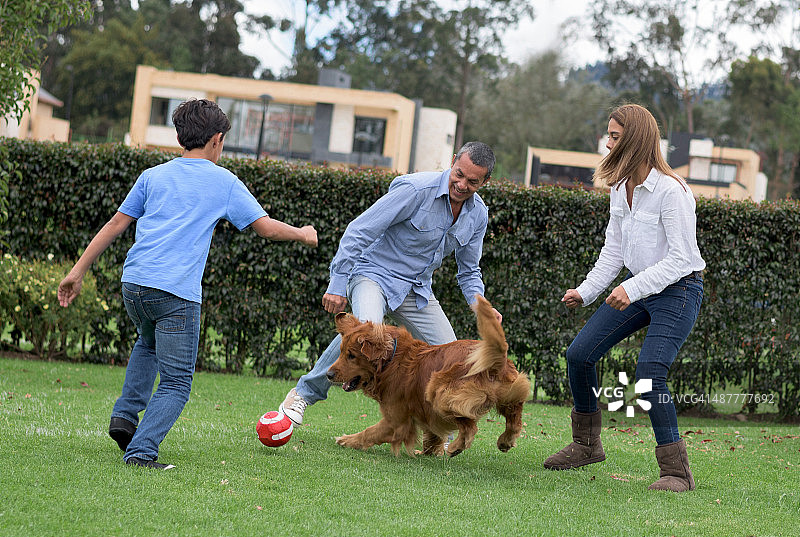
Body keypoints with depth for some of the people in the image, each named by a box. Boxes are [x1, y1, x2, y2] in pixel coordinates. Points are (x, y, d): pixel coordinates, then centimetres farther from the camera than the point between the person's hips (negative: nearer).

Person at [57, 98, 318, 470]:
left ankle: (126, 415, 18)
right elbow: (266, 227, 9)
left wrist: (79, 271, 17)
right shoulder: (224, 182, 7)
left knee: (149, 344, 34)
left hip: (134, 284, 5)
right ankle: (140, 451, -16)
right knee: (175, 383, 2)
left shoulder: (154, 176, 17)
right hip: (177, 292, -5)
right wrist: (302, 234, 28)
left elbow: (116, 223, 15)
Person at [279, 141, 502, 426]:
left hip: (417, 290, 7)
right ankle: (304, 393, -20)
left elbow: (469, 271, 13)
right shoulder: (416, 189, -22)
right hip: (375, 275, -7)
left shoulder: (478, 214, -1)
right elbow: (360, 231, -21)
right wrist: (338, 284, -24)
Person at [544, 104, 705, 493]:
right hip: (636, 288, 8)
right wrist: (585, 292, 1)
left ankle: (677, 472, -15)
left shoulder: (670, 191, -21)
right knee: (578, 354, 3)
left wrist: (633, 288, -29)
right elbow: (613, 252, 12)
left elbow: (680, 258, -22)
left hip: (678, 290, -8)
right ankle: (586, 446, 22)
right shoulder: (620, 189, 4)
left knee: (649, 373, -24)